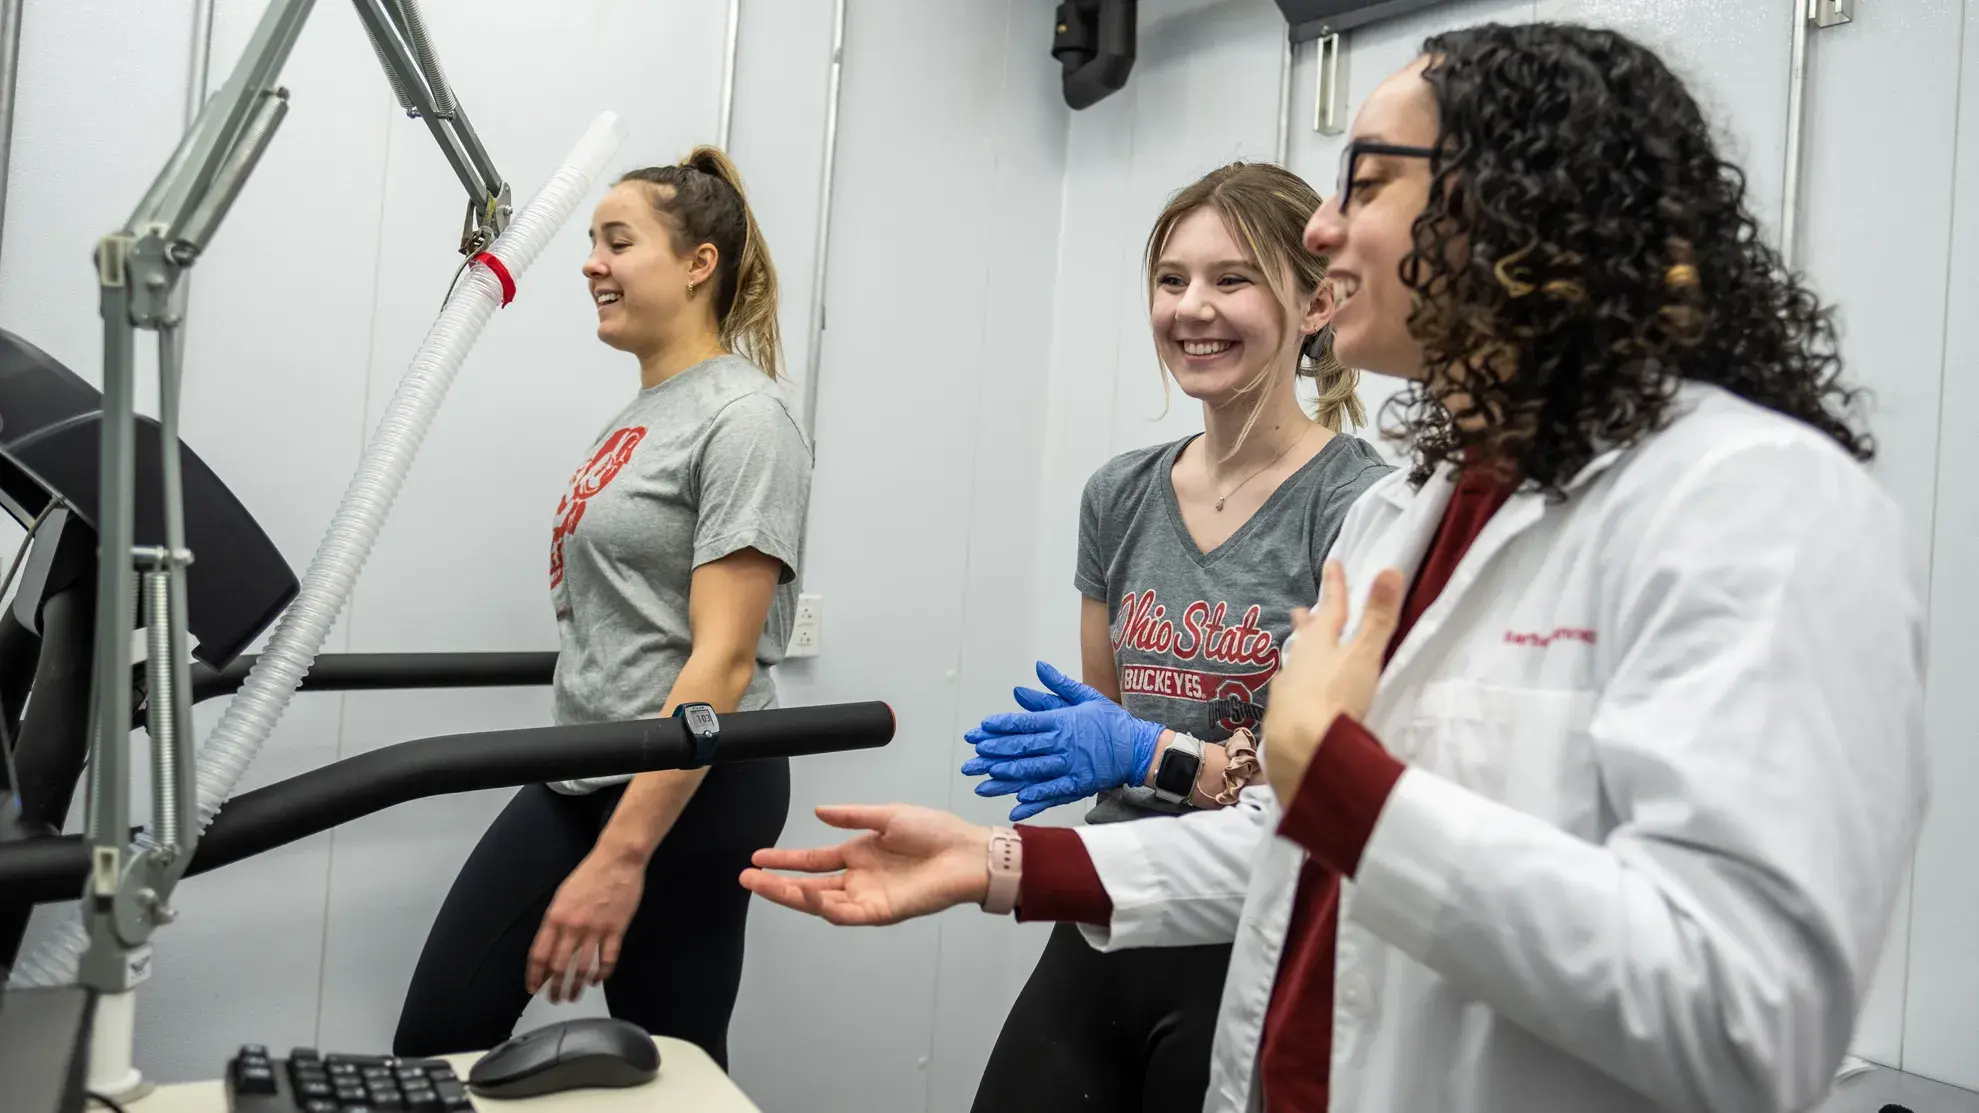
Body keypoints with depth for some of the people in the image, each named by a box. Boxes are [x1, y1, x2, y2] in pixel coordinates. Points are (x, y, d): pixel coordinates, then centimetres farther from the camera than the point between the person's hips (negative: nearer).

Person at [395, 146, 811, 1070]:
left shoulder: (740, 422, -14)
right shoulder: (638, 414, 12)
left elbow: (722, 660, -21)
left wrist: (621, 856, -24)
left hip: (688, 793, -8)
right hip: (578, 780, 8)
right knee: (433, 1042, 7)